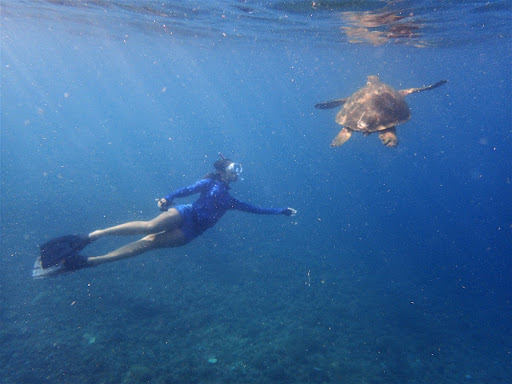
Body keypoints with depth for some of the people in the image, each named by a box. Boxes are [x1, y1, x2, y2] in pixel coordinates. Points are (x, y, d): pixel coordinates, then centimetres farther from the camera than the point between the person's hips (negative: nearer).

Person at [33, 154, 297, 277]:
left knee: (146, 244, -14)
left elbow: (257, 209, 28)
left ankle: (83, 261, -18)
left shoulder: (231, 201, 24)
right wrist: (167, 198, -23)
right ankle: (89, 237, -30)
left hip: (187, 233, 3)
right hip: (184, 214, -3)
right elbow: (187, 189, -5)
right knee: (150, 226, -34)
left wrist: (282, 211, 28)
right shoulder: (210, 183, 10)